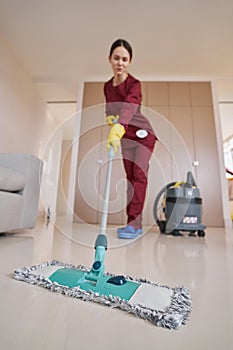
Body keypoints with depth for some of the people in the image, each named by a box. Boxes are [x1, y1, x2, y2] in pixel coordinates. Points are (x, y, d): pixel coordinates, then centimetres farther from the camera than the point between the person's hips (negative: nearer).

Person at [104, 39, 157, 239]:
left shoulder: (134, 84, -16)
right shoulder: (107, 86, 5)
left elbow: (129, 107, -36)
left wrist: (117, 130, -53)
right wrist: (109, 118, -9)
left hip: (143, 134, -6)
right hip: (125, 137, 6)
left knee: (139, 175, -16)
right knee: (130, 177, 2)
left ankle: (133, 223, -14)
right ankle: (136, 224, 9)